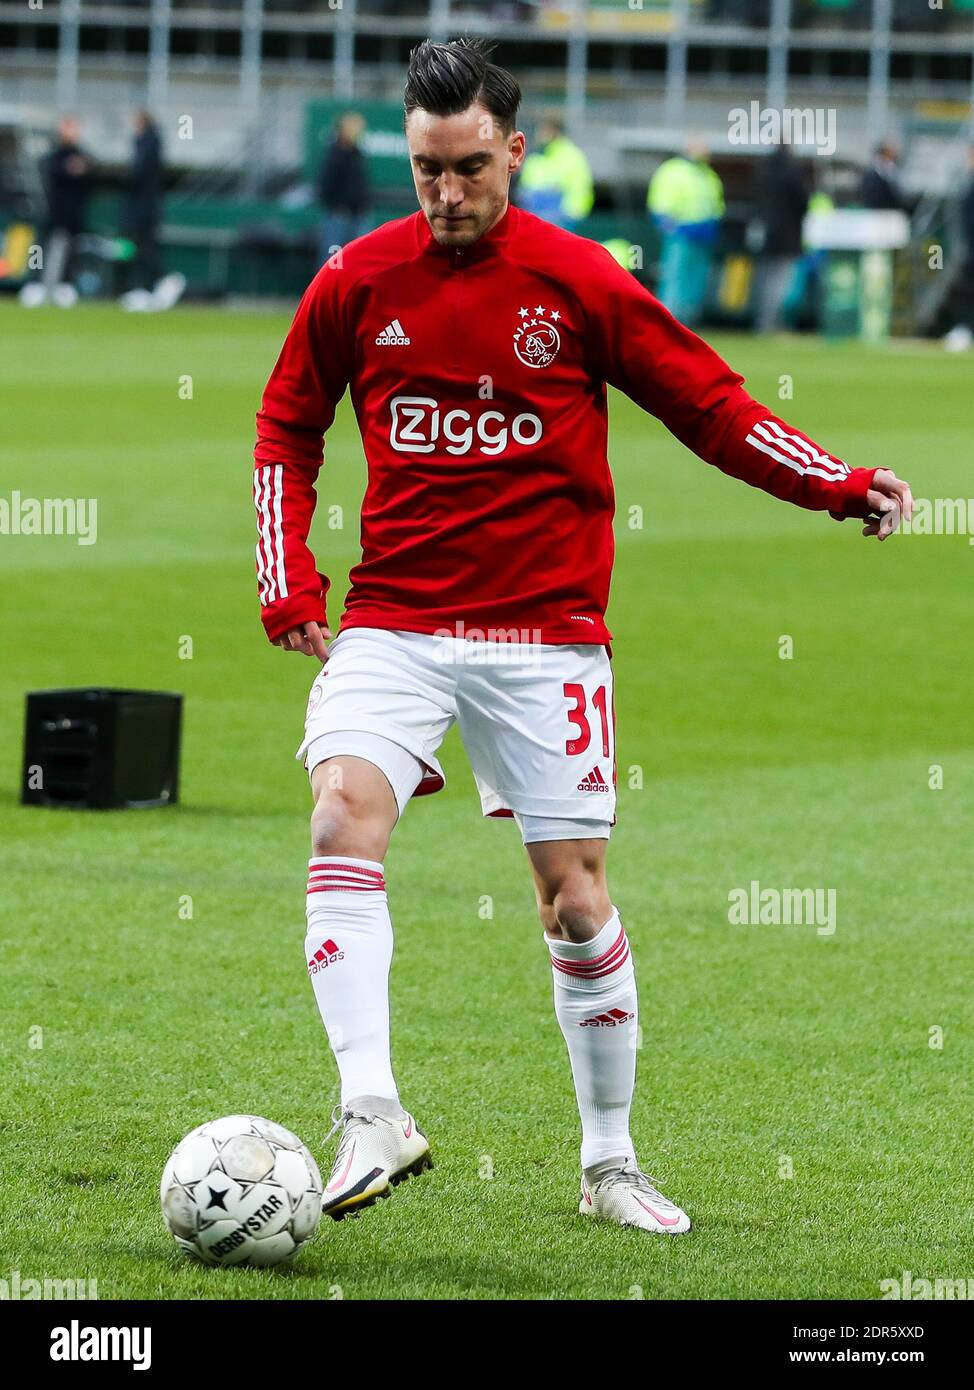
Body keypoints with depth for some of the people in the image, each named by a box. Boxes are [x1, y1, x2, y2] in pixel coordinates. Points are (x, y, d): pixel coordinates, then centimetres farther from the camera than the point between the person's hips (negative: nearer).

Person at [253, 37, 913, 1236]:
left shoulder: (581, 283, -3)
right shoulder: (357, 283, 2)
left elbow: (712, 408, 4)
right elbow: (287, 428, 15)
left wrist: (840, 486, -7)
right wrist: (288, 584, 5)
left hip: (544, 631, -1)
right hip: (391, 626, 1)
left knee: (575, 895, 1)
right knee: (344, 820, -23)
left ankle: (610, 1162, 16)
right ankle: (371, 1114, -27)